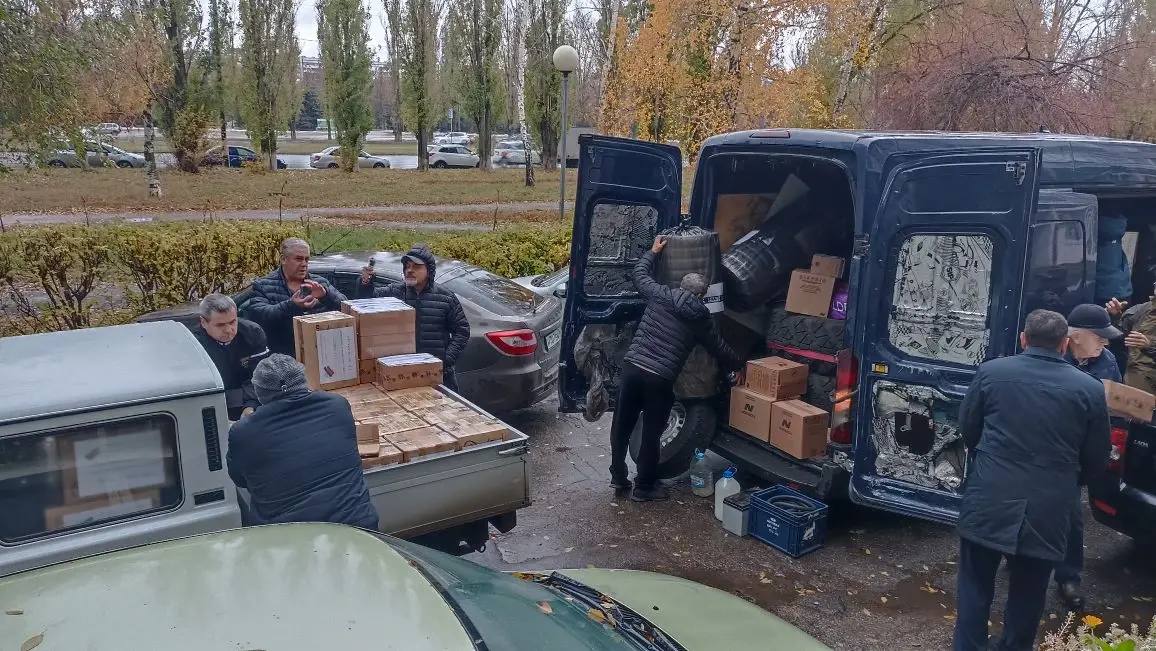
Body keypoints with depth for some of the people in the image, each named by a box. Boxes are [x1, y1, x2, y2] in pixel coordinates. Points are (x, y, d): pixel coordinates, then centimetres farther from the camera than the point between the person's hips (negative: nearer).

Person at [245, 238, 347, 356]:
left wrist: (326, 295, -14)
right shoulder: (263, 286, 7)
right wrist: (290, 306, -24)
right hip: (283, 354, -3)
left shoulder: (321, 283, 16)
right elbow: (258, 315, -9)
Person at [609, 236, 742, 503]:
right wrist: (739, 365, 34)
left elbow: (640, 273, 25)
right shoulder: (700, 317, 5)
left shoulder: (659, 295, 7)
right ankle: (644, 487, 21)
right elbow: (719, 348, 17)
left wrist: (653, 251, 40)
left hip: (632, 367, 3)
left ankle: (618, 478, 29)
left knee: (622, 425, 15)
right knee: (651, 433, 10)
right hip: (659, 378, -3)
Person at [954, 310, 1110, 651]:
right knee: (1028, 594, 18)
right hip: (1047, 511, 1)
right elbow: (1096, 461, 4)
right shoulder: (1090, 389, -4)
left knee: (975, 585, 15)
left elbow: (967, 430, 6)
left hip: (988, 502, -1)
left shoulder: (991, 372, -4)